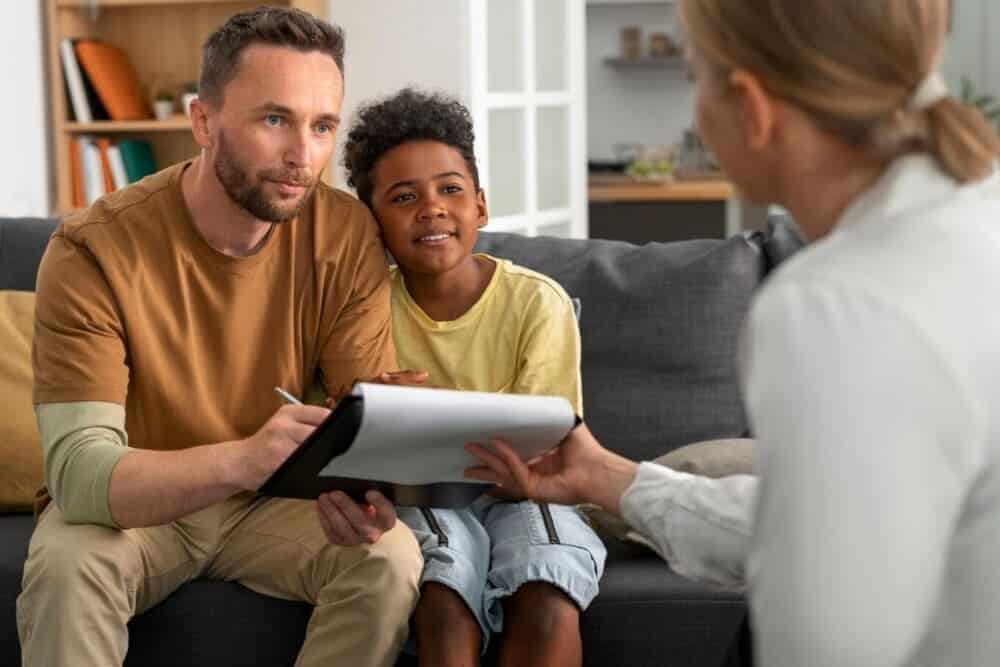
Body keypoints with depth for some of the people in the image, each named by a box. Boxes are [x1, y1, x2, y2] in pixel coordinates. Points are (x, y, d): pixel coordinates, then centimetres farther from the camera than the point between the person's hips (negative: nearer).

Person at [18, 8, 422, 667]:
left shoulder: (348, 237, -14)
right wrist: (242, 459, -51)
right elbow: (78, 471, -32)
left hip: (275, 502, 3)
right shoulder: (94, 250, -23)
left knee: (392, 558, -24)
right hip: (132, 506, -2)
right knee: (67, 567, -33)